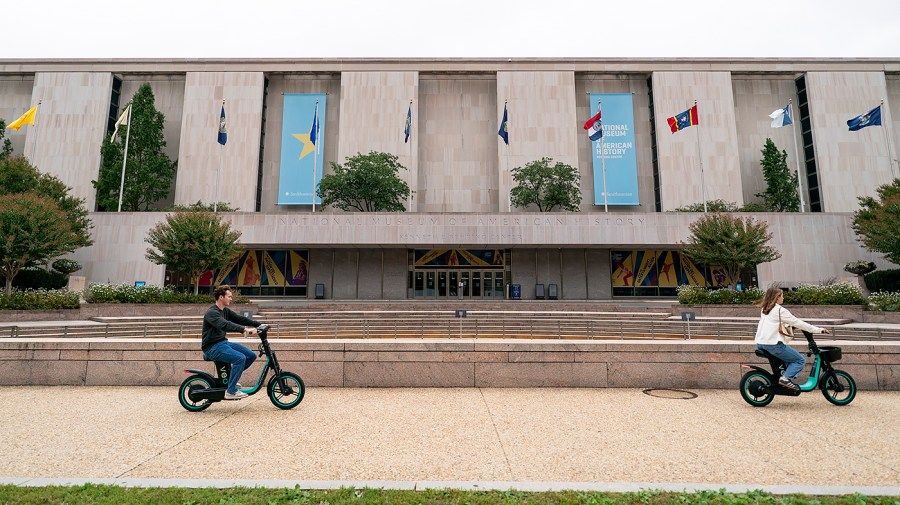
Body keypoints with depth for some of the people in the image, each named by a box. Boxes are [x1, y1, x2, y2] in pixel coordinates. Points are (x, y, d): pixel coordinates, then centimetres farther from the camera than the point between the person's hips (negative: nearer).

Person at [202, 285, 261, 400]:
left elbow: (240, 319, 9)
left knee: (251, 355, -2)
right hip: (212, 347, -9)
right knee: (240, 358, -27)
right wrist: (245, 329, -45)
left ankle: (230, 377, 15)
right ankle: (230, 392, -18)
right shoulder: (211, 313, -17)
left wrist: (259, 324, -2)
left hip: (223, 342, 9)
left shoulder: (226, 311, 12)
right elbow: (225, 325, -34)